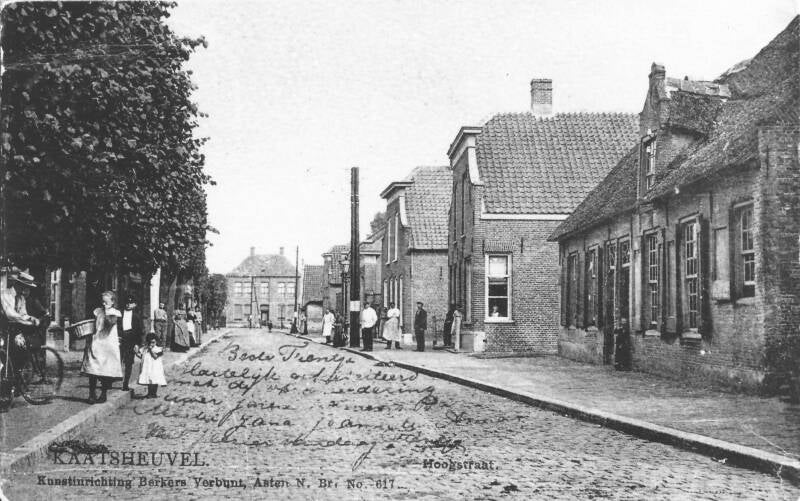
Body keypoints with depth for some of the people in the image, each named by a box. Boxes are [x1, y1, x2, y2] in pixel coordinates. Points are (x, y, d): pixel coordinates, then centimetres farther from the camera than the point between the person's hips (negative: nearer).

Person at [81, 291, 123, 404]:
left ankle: (103, 395, 11)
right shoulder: (97, 311, 12)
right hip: (95, 343, 2)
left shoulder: (115, 313, 6)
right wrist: (88, 341, 10)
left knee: (107, 372, 0)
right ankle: (91, 395, -5)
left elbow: (111, 322, -15)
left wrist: (107, 312, -9)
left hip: (109, 344, -1)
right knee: (92, 369, -8)